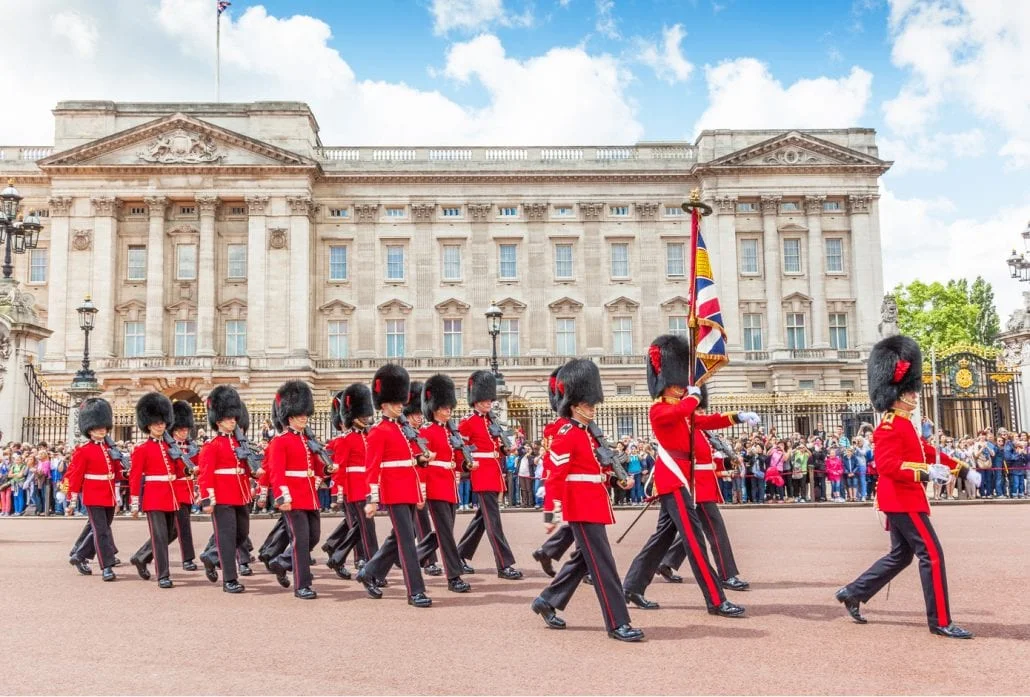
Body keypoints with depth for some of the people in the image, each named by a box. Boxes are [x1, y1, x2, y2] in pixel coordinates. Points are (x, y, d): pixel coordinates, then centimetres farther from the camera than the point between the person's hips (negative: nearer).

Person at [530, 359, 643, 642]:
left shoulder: (590, 434, 15)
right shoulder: (566, 436, -14)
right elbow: (555, 475, -17)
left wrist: (620, 479, 9)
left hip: (595, 505, 10)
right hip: (583, 507, -10)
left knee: (583, 558, 17)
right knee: (603, 564, -8)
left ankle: (547, 601, 29)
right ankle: (618, 623, -4)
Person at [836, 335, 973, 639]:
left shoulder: (904, 425, 16)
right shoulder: (890, 426, -17)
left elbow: (926, 451, 23)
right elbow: (887, 465, -27)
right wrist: (926, 472, -30)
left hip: (903, 500, 11)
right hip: (903, 500, -11)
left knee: (900, 555, 16)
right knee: (932, 555, -7)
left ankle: (852, 593, 21)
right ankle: (940, 621, -1)